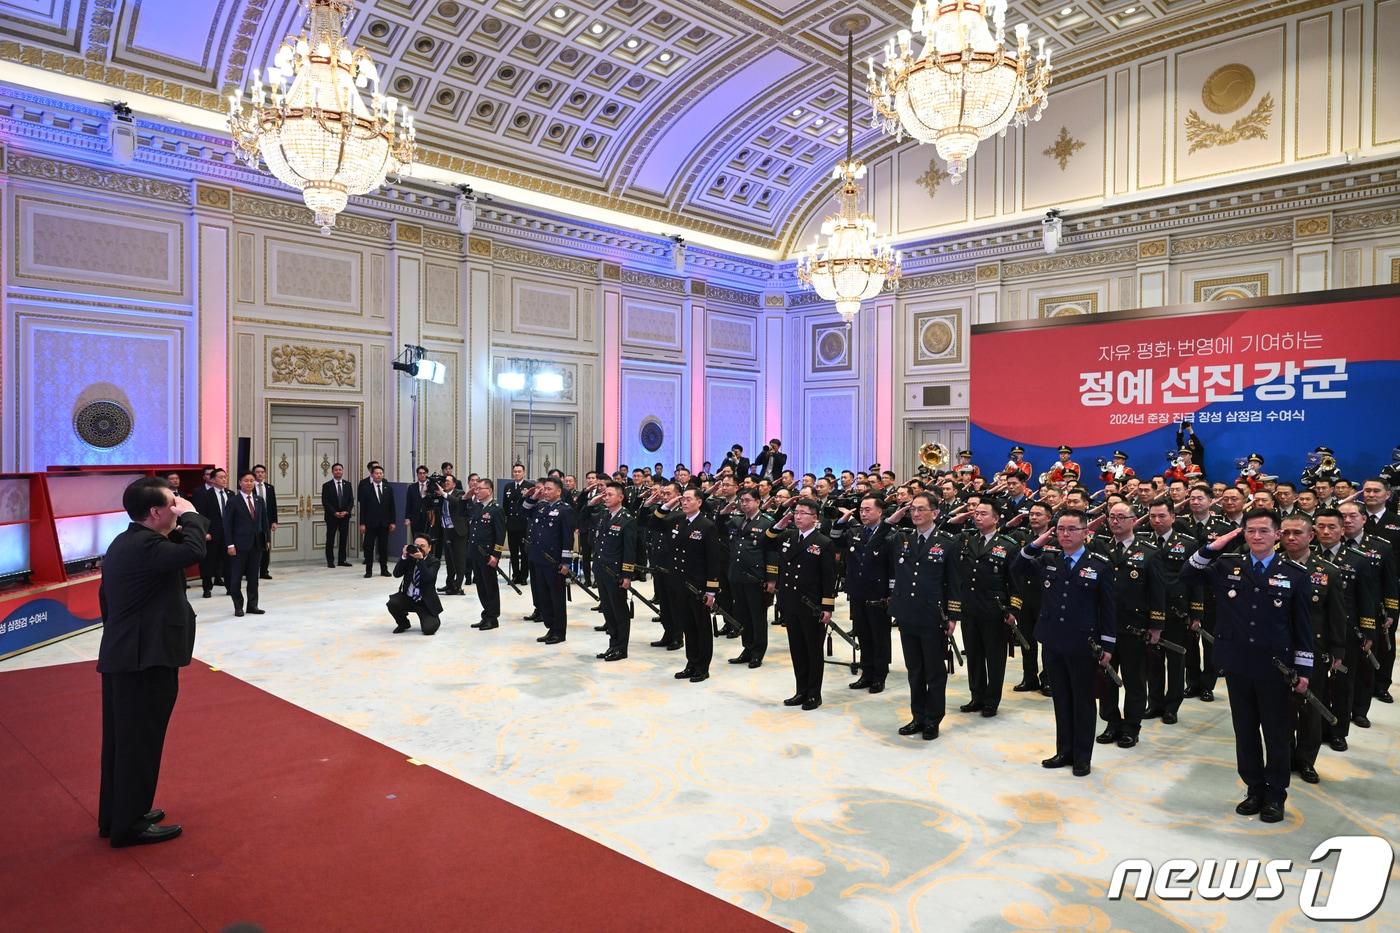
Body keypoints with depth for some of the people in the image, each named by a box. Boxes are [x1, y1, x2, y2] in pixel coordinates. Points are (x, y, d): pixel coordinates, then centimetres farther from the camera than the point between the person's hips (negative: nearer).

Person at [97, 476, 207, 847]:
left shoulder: (124, 542, 12)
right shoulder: (145, 545, -20)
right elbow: (194, 551, -33)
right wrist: (190, 516, -18)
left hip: (122, 654, 10)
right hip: (145, 658, -10)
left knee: (121, 738, 18)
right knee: (140, 741, 0)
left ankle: (114, 815, 29)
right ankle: (129, 825, 10)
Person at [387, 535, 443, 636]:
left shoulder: (434, 562, -6)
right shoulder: (409, 558, 2)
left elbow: (428, 578, -24)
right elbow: (396, 574, -10)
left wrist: (420, 559, -30)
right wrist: (404, 556, -20)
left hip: (425, 602, -3)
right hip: (407, 597, 3)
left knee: (428, 629, -20)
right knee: (392, 603, -28)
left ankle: (433, 619, 21)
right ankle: (403, 623, 6)